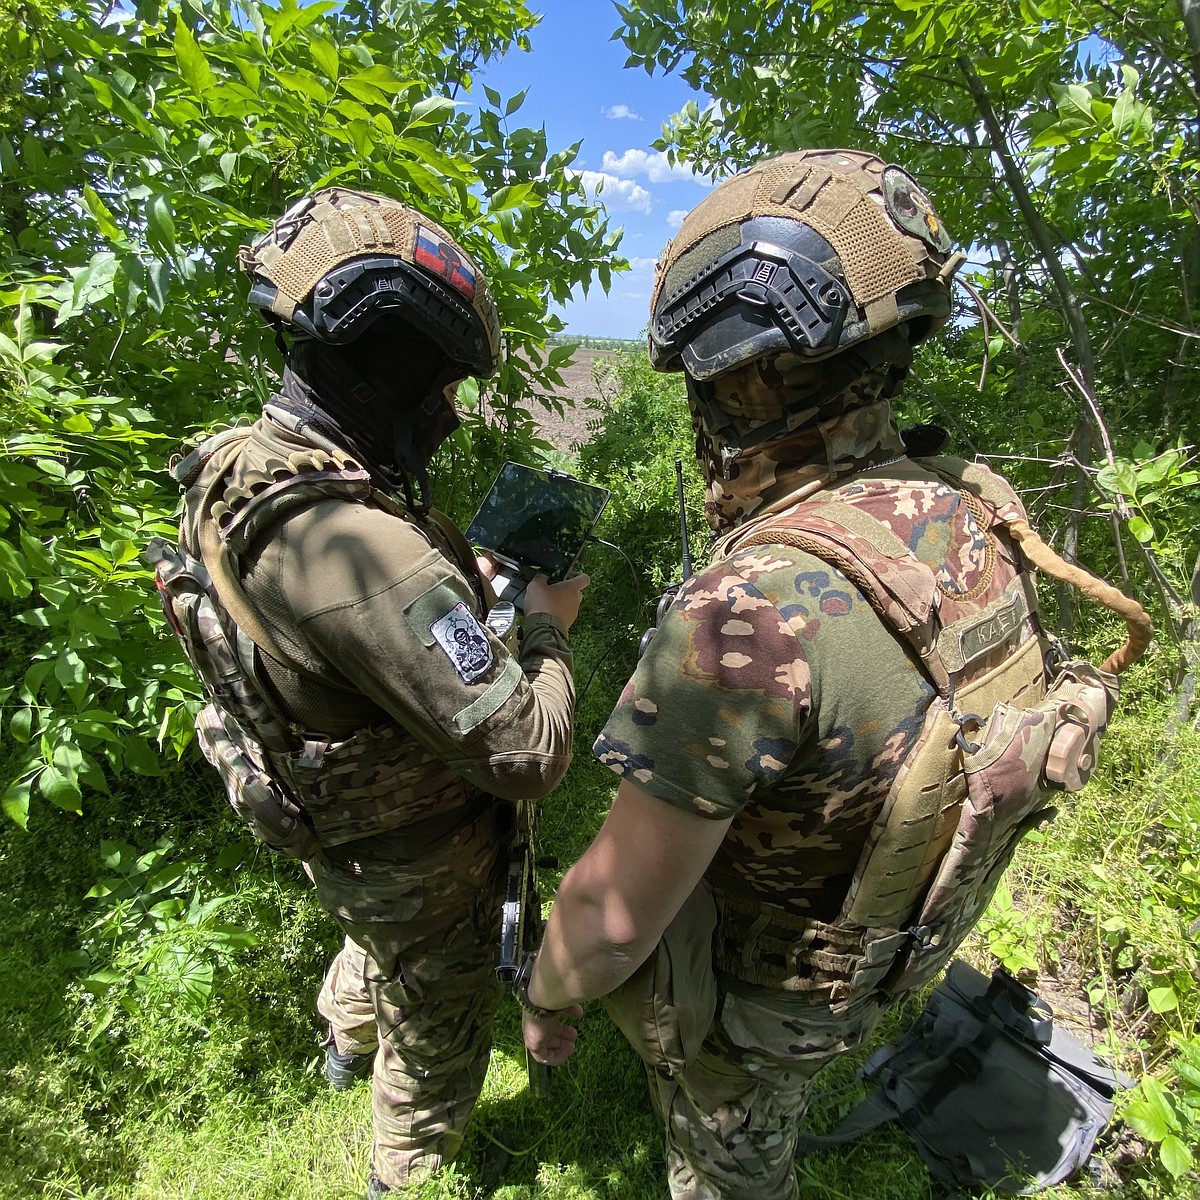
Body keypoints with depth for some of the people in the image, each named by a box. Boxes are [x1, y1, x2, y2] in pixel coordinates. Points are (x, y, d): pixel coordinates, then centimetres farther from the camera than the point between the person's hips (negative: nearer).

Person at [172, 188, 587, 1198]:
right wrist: (546, 625, -19)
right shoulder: (355, 544, -40)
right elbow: (527, 754, -36)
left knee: (378, 939, 39)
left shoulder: (250, 468, -9)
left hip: (338, 834, 8)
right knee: (439, 1032, 23)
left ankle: (346, 1043, 70)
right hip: (419, 863, -8)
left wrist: (474, 575, -6)